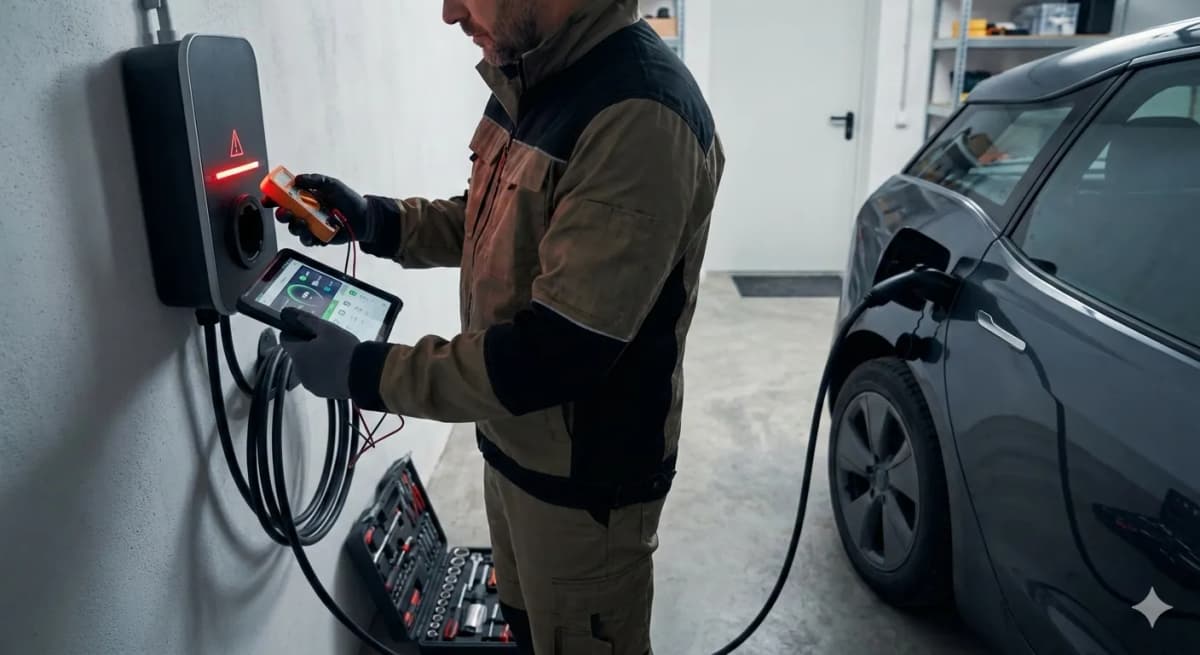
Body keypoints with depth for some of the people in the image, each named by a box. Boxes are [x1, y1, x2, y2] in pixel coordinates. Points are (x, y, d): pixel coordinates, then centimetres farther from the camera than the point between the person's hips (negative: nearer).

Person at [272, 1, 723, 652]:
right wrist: (376, 221, 0)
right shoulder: (529, 78, 2)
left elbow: (559, 354, -29)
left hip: (586, 476, -8)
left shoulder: (641, 118, -29)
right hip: (511, 439, 8)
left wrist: (366, 372, -22)